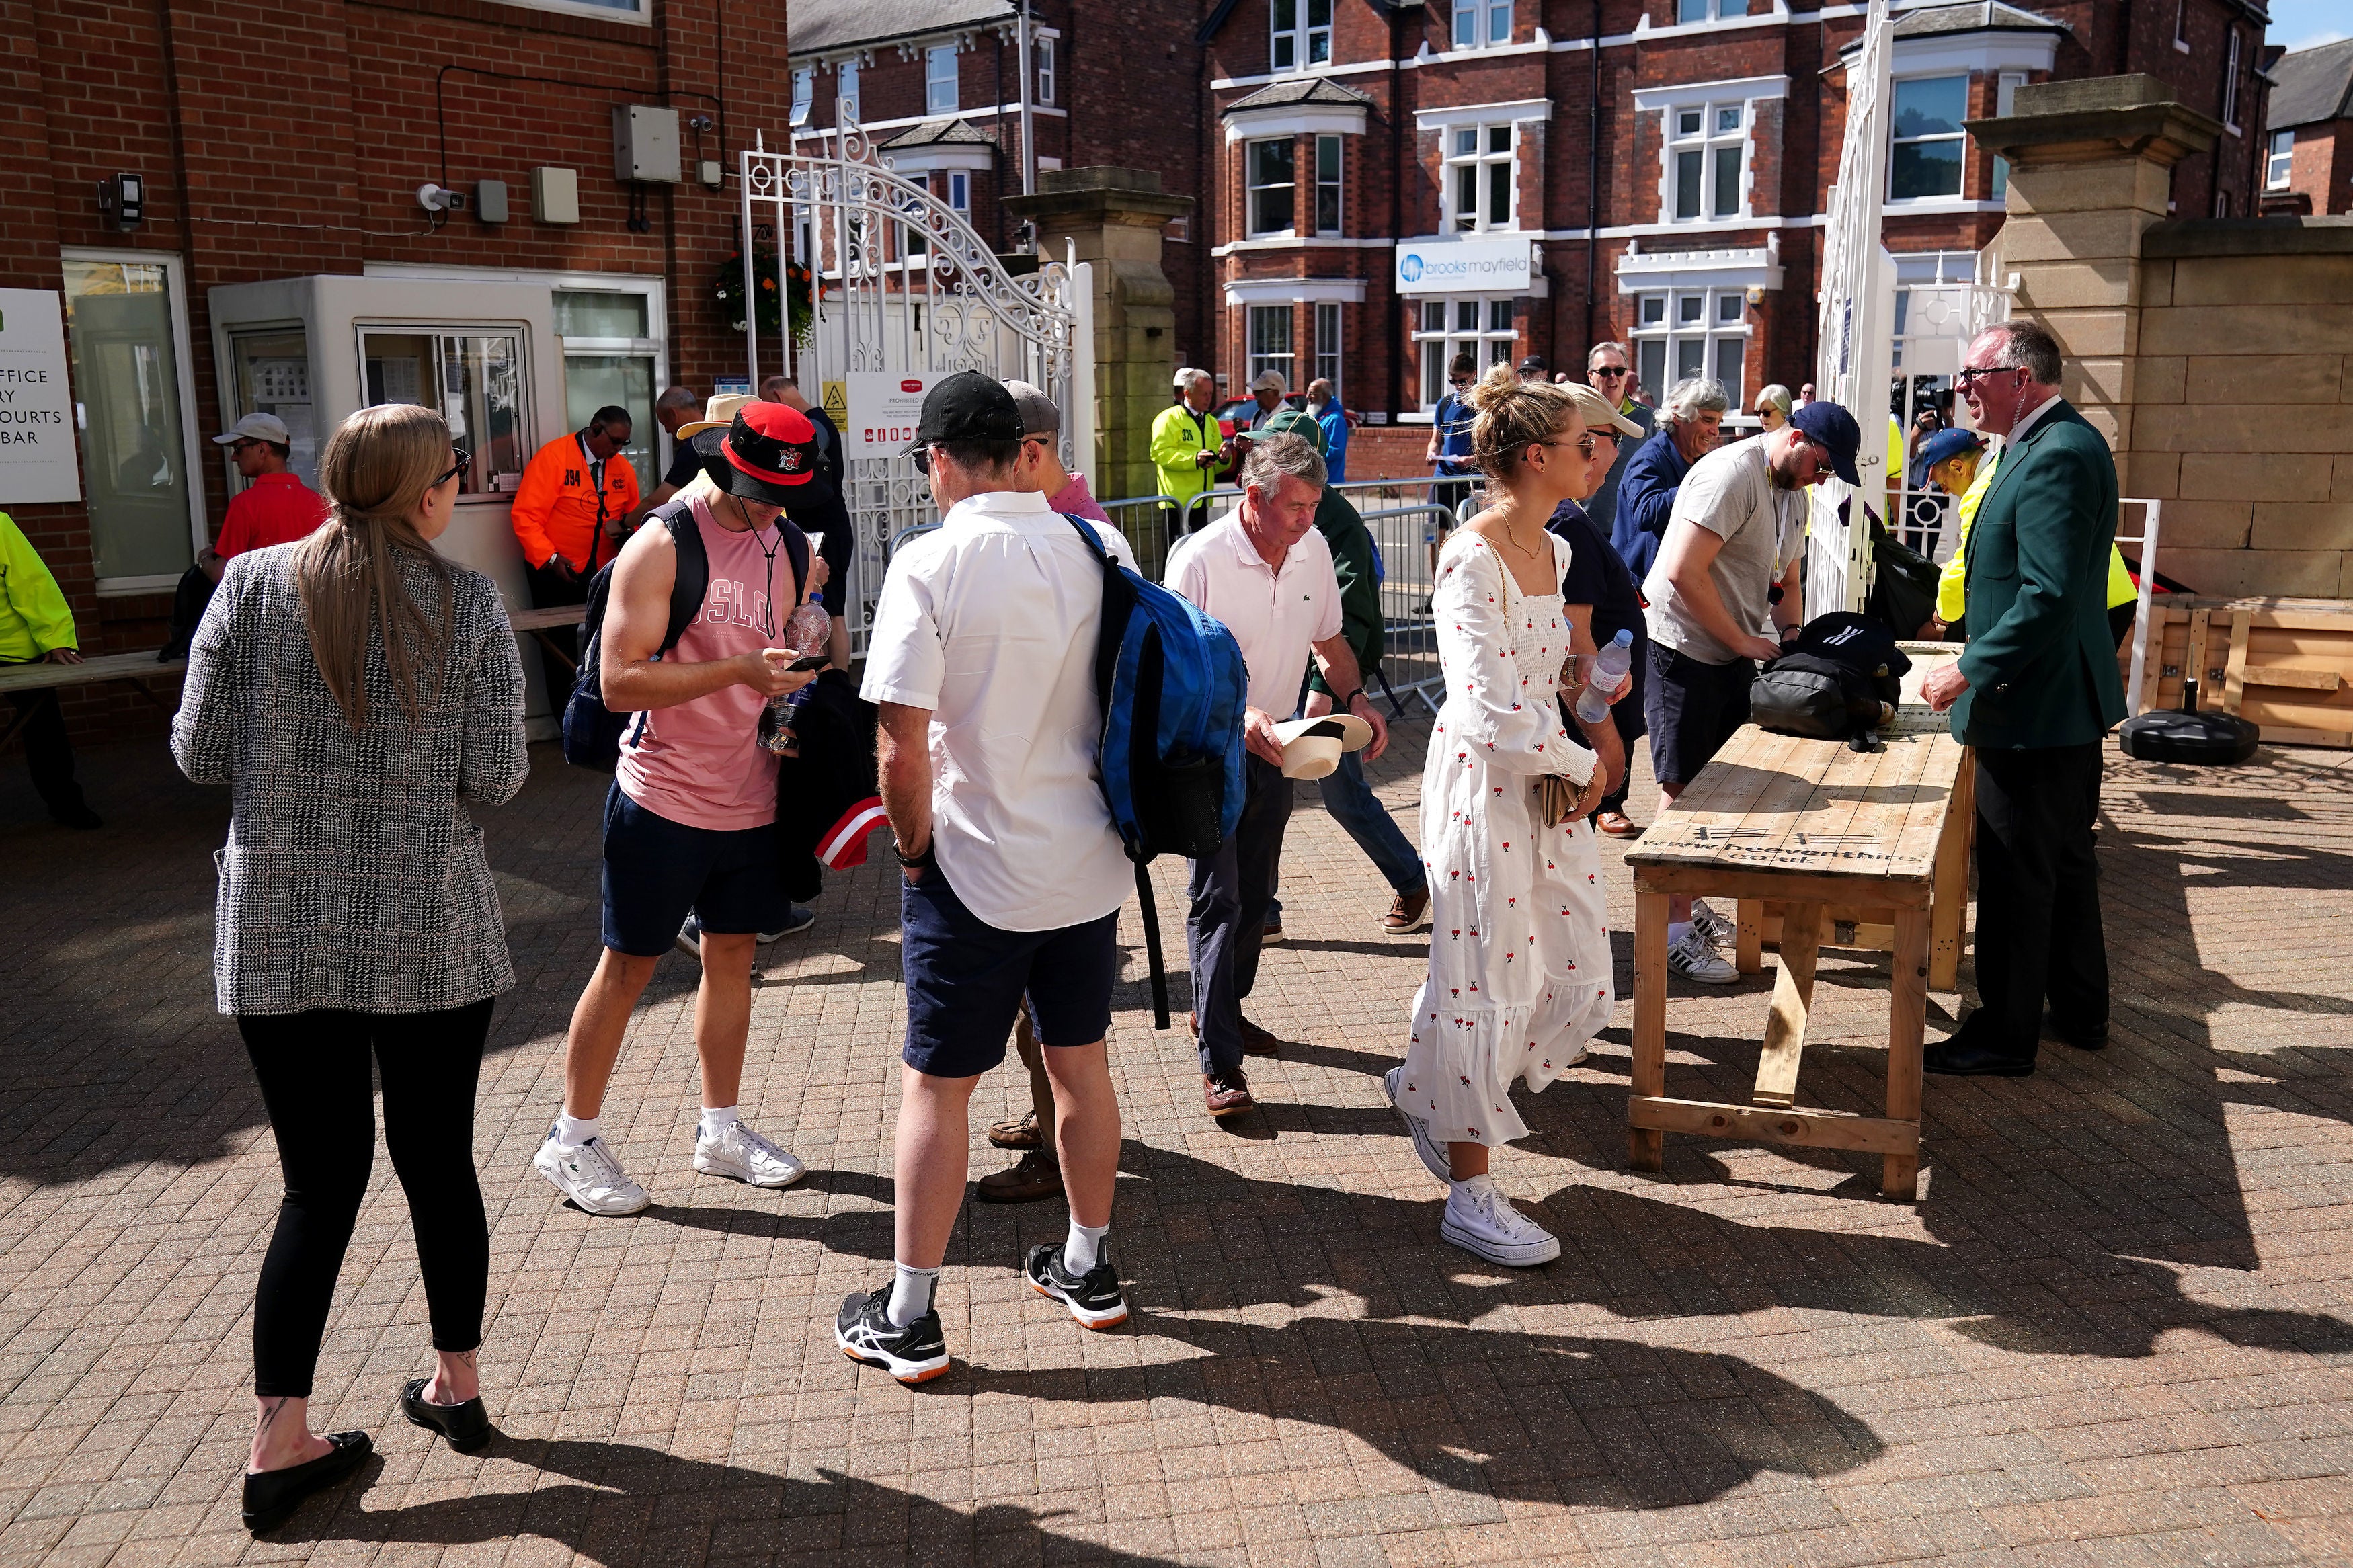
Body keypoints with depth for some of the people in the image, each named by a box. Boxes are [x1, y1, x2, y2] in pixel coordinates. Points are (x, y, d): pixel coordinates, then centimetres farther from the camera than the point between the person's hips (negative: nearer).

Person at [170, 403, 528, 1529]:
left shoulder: (251, 584, -2)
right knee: (438, 1162, 14)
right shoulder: (469, 605, -6)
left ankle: (279, 1440, 13)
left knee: (321, 1183, 11)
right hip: (430, 937, -1)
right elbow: (495, 778, -8)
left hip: (279, 935, 1)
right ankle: (457, 1386, 30)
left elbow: (199, 752, -2)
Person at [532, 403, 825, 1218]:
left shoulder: (782, 544, 8)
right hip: (664, 798, -6)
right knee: (627, 966, 3)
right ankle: (571, 1140, 18)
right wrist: (739, 671, -27)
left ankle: (720, 1131, 26)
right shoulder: (661, 547, -13)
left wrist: (791, 679, 0)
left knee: (732, 957, 12)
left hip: (749, 799, 6)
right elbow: (620, 682, -20)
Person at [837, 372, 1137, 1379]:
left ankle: (909, 1320, 17)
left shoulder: (933, 563, -15)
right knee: (1082, 1067, 18)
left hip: (976, 872, -5)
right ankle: (1088, 1269, 35)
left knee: (934, 1089, 6)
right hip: (1089, 860, 6)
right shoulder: (1094, 550, 1)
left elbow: (904, 740, -19)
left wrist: (915, 849, -5)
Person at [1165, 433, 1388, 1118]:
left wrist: (1354, 696, -6)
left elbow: (1327, 639, 12)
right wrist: (1240, 712, -38)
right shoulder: (1199, 559, -21)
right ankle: (1219, 1060, -4)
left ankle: (1221, 1009, 37)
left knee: (1254, 895, 17)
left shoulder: (1314, 550, -2)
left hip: (1274, 748, 6)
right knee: (1218, 899, -8)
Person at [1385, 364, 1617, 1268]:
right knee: (1488, 981, 1)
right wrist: (1584, 766, -11)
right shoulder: (1471, 561, -19)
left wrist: (1574, 765, 1)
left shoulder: (1555, 551, 9)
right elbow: (1491, 714, -26)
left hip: (1549, 787, 9)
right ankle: (1470, 1195, 16)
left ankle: (1436, 1099, 33)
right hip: (1482, 785, -9)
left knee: (1579, 974, 12)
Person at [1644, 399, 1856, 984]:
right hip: (1684, 647, -9)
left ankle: (1688, 904, 26)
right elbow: (1684, 572, -24)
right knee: (1685, 792, -4)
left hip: (1736, 653, 9)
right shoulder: (1731, 474, -17)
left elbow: (1785, 584, 26)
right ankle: (1675, 931, 3)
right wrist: (1743, 641, -16)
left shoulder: (1793, 494, 15)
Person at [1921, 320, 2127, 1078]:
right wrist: (1978, 661, 17)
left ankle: (2005, 1036, 11)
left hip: (2033, 707, -11)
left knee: (2016, 875, 0)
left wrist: (1970, 671, -20)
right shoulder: (2055, 444, 13)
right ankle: (2080, 1013, 34)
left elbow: (2049, 597, -28)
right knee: (2064, 861, 20)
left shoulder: (2057, 456, -21)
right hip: (2067, 702, 11)